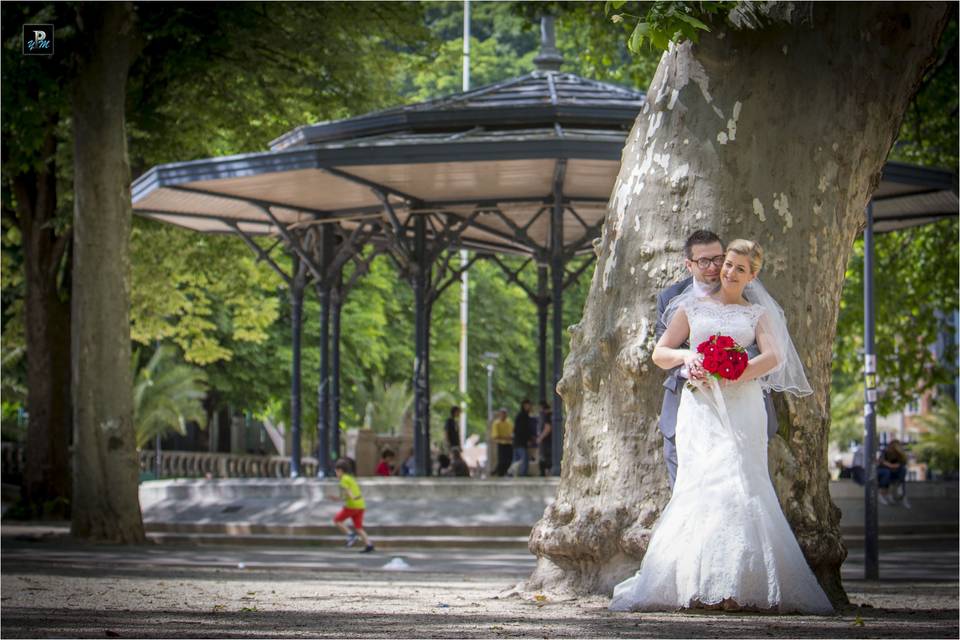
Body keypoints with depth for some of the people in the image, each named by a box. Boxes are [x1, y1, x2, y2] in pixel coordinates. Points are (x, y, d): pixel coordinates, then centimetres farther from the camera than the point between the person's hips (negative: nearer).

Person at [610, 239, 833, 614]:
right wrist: (686, 356, -6)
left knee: (738, 487, -14)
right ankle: (700, 584, -17)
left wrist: (727, 375, -15)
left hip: (742, 406, 0)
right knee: (703, 483, -14)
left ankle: (735, 585, -16)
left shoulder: (758, 314, 15)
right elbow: (660, 354, 17)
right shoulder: (692, 307, 18)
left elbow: (772, 357, -1)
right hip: (700, 407, 0)